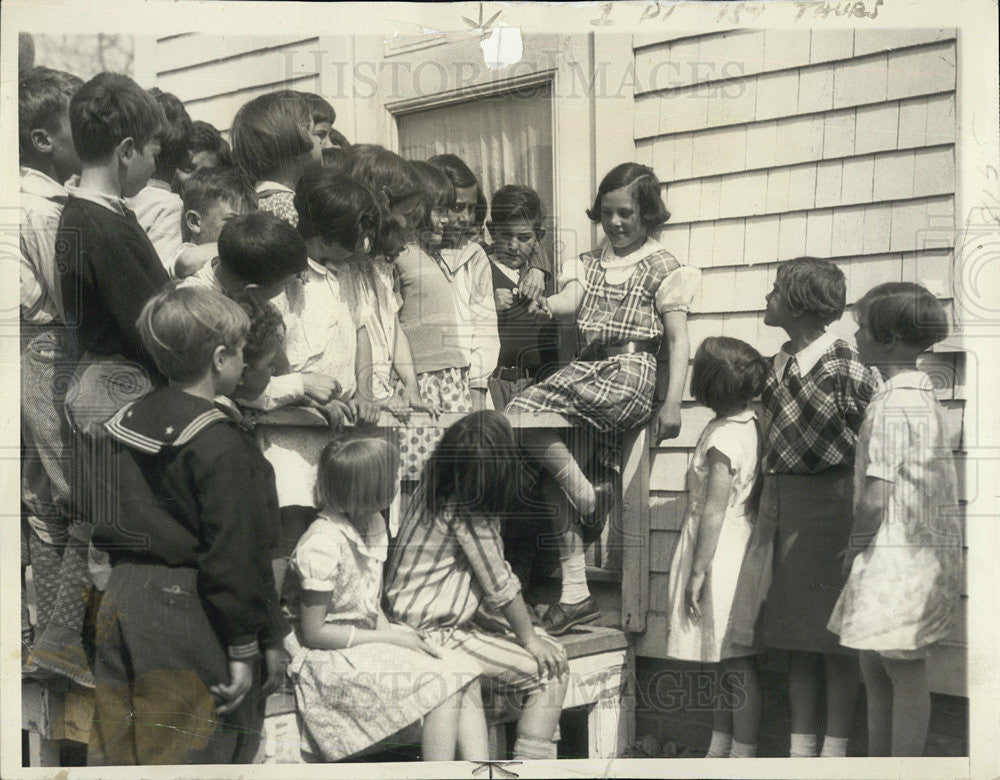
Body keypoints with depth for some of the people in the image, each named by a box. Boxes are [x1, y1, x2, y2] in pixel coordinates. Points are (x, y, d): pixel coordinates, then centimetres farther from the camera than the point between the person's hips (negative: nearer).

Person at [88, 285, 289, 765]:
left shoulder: (124, 422, 9)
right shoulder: (221, 444, -16)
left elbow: (110, 521, 14)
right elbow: (235, 553, -17)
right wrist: (246, 646, -12)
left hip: (123, 602, 8)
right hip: (188, 613, -8)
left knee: (115, 746, 12)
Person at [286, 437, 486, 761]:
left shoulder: (374, 524, 8)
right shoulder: (322, 544, -20)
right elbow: (313, 633, -17)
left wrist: (393, 631, -6)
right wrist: (391, 638, -15)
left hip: (368, 638, 8)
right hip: (332, 659, -8)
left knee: (466, 673, -13)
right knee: (445, 684, -24)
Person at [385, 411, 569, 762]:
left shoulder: (434, 486, 1)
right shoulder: (463, 509, -21)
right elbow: (500, 583, -16)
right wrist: (528, 638, -6)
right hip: (432, 635, -10)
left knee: (554, 653, 9)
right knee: (550, 671, -11)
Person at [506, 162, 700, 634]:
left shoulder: (661, 267, 6)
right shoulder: (589, 263, 22)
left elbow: (678, 340, -1)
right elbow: (571, 300, 4)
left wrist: (672, 403, -11)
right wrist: (549, 305, -21)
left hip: (629, 371, -6)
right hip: (587, 370, 6)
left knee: (522, 414, -24)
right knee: (564, 481, -7)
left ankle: (587, 499, -6)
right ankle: (575, 593, -2)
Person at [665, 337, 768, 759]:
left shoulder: (724, 436, -19)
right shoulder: (748, 426, 9)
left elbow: (714, 510, -19)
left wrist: (698, 570, -16)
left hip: (720, 558, -10)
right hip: (733, 556, 10)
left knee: (735, 664, -2)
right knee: (721, 665, 17)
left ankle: (743, 754, 5)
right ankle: (719, 750, 26)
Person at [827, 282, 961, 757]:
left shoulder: (891, 405, -16)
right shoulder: (923, 395, 14)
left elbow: (876, 496, -19)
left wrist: (855, 546, -4)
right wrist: (863, 547, 15)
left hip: (897, 557, -9)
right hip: (923, 552, 9)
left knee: (904, 673, -3)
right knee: (876, 671, 15)